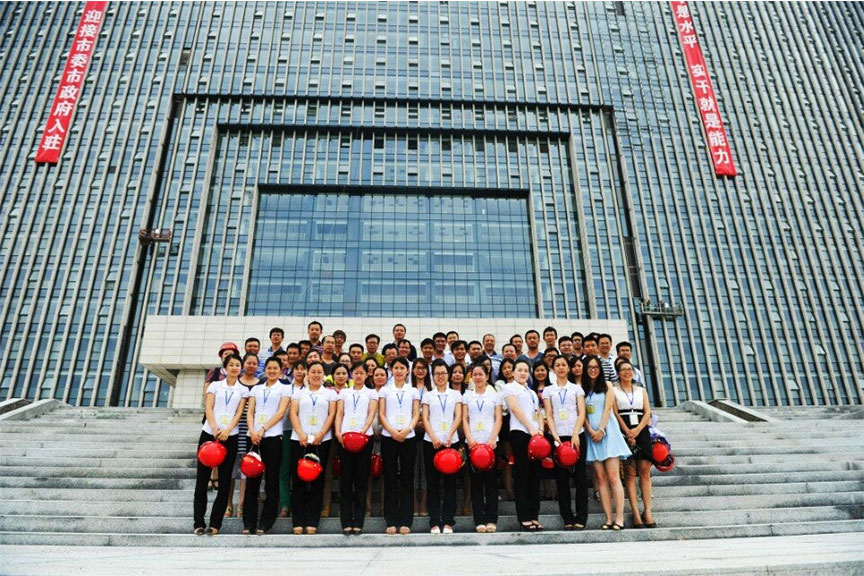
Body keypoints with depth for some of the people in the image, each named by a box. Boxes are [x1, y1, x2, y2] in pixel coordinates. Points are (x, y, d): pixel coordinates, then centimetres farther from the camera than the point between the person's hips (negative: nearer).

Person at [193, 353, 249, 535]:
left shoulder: (243, 390, 11)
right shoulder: (215, 385, 11)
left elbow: (239, 413, 1)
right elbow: (208, 408, 1)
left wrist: (227, 430, -16)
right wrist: (215, 429, -15)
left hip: (230, 436, 0)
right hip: (209, 433, 0)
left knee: (224, 481, 0)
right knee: (202, 478, 0)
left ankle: (215, 524, 7)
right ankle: (198, 523, 7)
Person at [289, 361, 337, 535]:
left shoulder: (330, 393, 11)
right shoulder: (299, 393, 13)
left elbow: (332, 414, 3)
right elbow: (293, 413, 4)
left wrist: (321, 434, -10)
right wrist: (301, 434, -10)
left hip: (321, 440, -1)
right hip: (299, 440, 1)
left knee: (317, 480, 1)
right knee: (298, 479, 0)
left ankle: (312, 522, 7)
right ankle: (298, 522, 7)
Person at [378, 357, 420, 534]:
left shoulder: (413, 391, 11)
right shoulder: (385, 390, 9)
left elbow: (416, 415, 5)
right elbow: (381, 415, 3)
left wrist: (407, 429, -13)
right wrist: (392, 431, -12)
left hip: (408, 437, 1)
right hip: (388, 437, 0)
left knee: (407, 478, 2)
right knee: (390, 478, 2)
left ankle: (405, 521, 8)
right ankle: (391, 521, 9)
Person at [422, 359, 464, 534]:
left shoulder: (455, 394, 12)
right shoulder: (428, 395, 11)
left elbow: (458, 417, 3)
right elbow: (425, 419, 4)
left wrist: (449, 436, -12)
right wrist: (433, 438, -12)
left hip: (451, 441, 0)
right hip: (431, 442, 0)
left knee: (450, 482, 1)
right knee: (432, 482, 1)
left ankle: (448, 521, 7)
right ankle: (435, 522, 6)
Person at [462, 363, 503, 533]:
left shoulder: (495, 395, 10)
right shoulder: (467, 396, 12)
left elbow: (498, 419, 4)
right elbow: (464, 419, 7)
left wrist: (492, 439, -10)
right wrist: (469, 439, -8)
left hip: (490, 442, -1)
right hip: (473, 442, 1)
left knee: (491, 480, -1)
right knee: (476, 480, 1)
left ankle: (491, 520, 6)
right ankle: (479, 520, 5)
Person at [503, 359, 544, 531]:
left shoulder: (532, 392, 24)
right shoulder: (510, 388, 4)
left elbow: (538, 414, 18)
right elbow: (515, 409, -9)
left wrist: (540, 429, -2)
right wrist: (531, 429, -15)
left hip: (536, 435, 6)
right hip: (520, 433, -6)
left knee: (535, 475, 6)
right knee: (522, 475, -4)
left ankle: (534, 516, 12)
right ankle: (524, 518, 0)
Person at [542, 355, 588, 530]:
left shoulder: (576, 388, 11)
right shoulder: (548, 390, 12)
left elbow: (582, 412, 2)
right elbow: (549, 415, 4)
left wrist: (575, 434, -11)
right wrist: (555, 435, -10)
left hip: (576, 435, 0)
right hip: (557, 436, 1)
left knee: (580, 476, -1)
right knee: (561, 478, 2)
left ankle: (581, 519, 4)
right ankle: (567, 519, 8)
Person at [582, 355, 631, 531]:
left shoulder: (607, 386, 9)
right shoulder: (582, 389, 13)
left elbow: (608, 409, -1)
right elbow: (582, 414, 6)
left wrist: (601, 430, -10)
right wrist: (591, 431, -8)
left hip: (607, 432, -2)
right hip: (591, 435, 2)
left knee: (613, 477, -9)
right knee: (601, 478, 0)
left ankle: (619, 519, -9)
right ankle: (609, 519, 2)